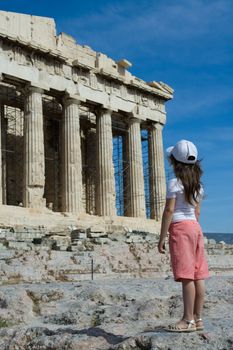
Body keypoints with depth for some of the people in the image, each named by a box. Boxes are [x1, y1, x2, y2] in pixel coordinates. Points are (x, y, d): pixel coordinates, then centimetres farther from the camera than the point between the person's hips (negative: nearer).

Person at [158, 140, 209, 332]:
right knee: (198, 275, 6)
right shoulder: (198, 185, 13)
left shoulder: (175, 183, -9)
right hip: (195, 227, 8)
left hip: (180, 228, -8)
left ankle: (188, 320, -5)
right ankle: (198, 318, 11)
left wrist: (162, 237, -11)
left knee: (186, 276, -8)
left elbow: (169, 210, -13)